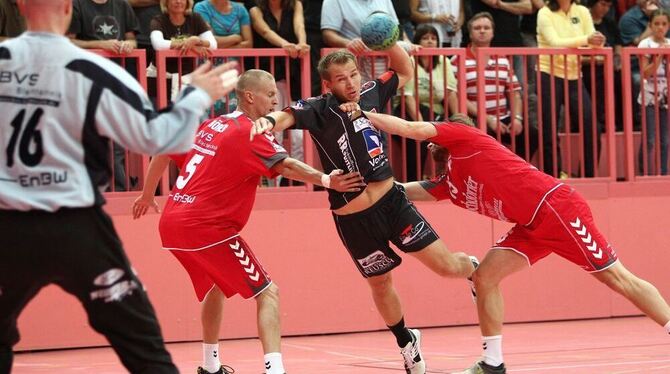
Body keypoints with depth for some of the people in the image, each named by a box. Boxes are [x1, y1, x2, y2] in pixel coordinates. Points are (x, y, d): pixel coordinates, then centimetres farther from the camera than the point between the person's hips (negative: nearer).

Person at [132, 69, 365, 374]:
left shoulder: (211, 126, 15)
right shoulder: (250, 132, -9)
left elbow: (164, 153, 23)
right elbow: (285, 166, -25)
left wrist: (147, 195, 35)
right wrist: (326, 181, -36)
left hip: (172, 223, 9)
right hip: (206, 227, -9)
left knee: (216, 285, 31)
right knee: (268, 293, -7)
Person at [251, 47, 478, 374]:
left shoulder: (371, 93, 0)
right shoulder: (319, 109, -14)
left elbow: (405, 72, 16)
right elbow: (288, 117, -32)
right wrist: (269, 121, -55)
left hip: (391, 200, 2)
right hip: (353, 220, -2)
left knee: (447, 266, 2)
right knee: (380, 284, 17)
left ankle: (474, 269, 38)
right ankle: (406, 342, 43)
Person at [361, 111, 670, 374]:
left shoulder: (462, 134, 2)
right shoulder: (449, 184, 21)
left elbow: (411, 129, -6)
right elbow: (405, 190, 19)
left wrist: (366, 115, 3)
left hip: (558, 208, -9)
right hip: (532, 227, 9)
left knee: (617, 278, -5)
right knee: (484, 277, -1)